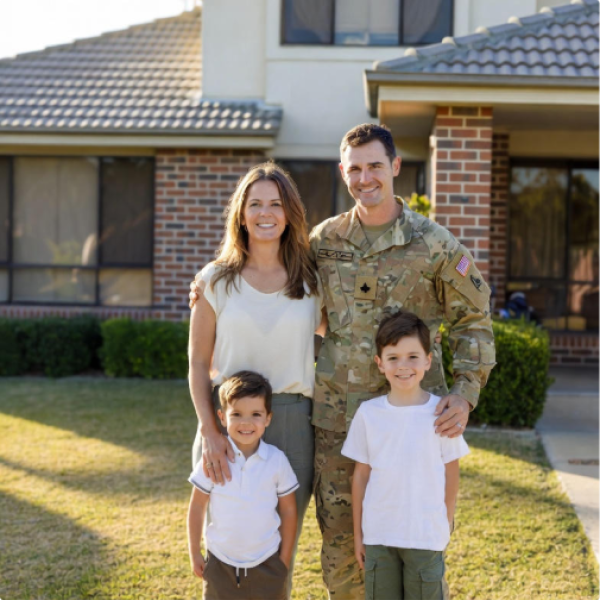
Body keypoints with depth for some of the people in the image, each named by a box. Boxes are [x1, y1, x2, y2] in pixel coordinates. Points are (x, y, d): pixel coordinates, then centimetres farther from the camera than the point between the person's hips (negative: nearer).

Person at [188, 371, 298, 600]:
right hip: (221, 564, 0)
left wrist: (285, 558, 2)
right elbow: (197, 507, -1)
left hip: (267, 564, 0)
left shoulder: (277, 460, -9)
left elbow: (288, 511, 0)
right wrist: (194, 554, 2)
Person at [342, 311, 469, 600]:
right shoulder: (368, 413, -3)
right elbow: (360, 475, 3)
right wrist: (358, 533, 6)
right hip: (378, 534, 1)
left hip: (427, 535, -1)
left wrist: (446, 523, 4)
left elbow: (451, 472, 2)